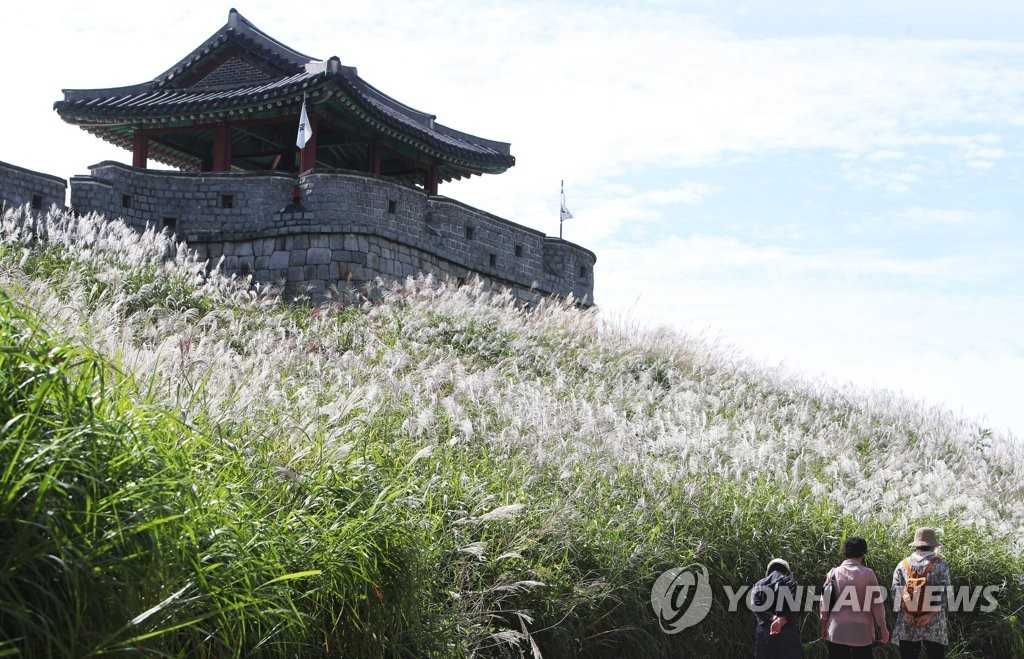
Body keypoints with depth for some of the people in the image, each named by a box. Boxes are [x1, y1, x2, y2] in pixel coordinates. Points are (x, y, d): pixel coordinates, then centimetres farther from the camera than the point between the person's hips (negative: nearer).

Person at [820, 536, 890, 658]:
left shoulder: (833, 573, -1)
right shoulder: (868, 574, -6)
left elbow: (825, 602, 3)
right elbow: (877, 603, -4)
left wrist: (824, 625, 14)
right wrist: (883, 628, 7)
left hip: (837, 633, 2)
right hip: (862, 634, -2)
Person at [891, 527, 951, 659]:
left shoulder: (902, 565, 6)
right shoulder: (941, 565, -1)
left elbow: (896, 593, -3)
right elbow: (943, 593, -10)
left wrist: (906, 613, -8)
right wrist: (929, 615, -13)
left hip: (907, 624, 2)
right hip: (934, 624, -2)